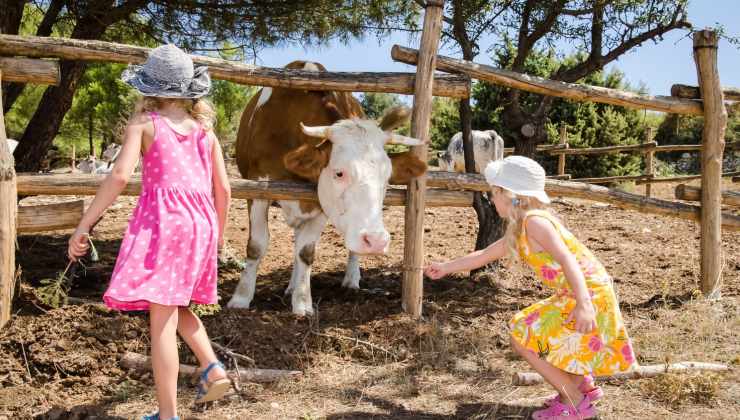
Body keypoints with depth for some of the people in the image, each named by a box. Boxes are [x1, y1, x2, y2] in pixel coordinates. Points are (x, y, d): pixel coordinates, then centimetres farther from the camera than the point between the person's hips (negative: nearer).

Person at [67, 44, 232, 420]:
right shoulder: (205, 127, 14)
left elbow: (120, 176, -12)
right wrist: (219, 234, 26)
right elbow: (223, 188, 12)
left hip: (162, 219, -5)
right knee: (174, 304, 25)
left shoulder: (144, 122, 1)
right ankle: (212, 368, 10)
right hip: (200, 221, 5)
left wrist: (83, 226, -7)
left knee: (161, 318, -2)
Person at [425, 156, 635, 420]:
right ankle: (583, 385, 28)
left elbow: (567, 260, -27)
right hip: (572, 298, 10)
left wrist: (583, 304, -39)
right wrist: (446, 267, 35)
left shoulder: (534, 221, -16)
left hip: (590, 296, -10)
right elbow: (485, 255, 27)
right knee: (529, 334, 23)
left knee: (522, 338, -7)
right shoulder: (517, 231, 13)